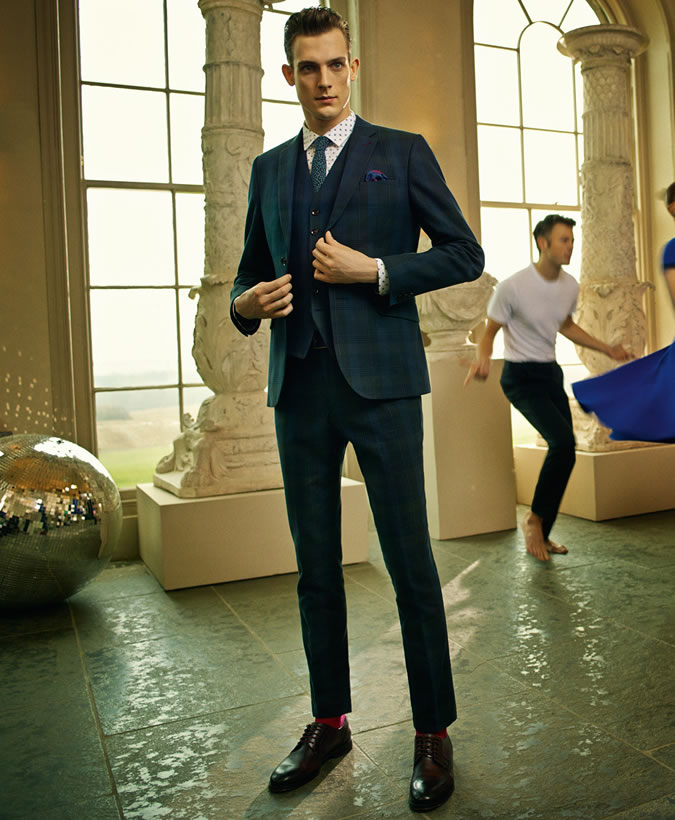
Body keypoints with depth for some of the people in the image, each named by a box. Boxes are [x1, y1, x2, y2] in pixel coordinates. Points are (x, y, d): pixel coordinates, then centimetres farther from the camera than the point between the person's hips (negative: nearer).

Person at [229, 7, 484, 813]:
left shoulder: (402, 153, 6)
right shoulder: (268, 169, 17)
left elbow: (464, 254, 2)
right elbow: (251, 267, 22)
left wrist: (374, 271, -11)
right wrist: (245, 302, -1)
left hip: (380, 382, -4)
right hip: (299, 386, 4)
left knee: (410, 562, -1)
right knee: (315, 564, 10)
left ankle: (433, 733, 15)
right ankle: (329, 722, 26)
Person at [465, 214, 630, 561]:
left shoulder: (570, 286, 4)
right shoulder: (512, 286, -17)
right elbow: (490, 332, -8)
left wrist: (607, 349, 19)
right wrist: (482, 361, -29)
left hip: (550, 373, 7)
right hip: (520, 377, -7)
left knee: (564, 450, 3)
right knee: (563, 441, -24)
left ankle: (540, 536, 17)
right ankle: (534, 518, -3)